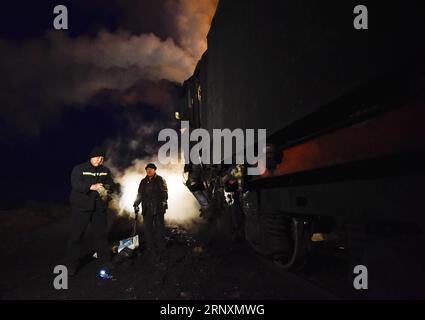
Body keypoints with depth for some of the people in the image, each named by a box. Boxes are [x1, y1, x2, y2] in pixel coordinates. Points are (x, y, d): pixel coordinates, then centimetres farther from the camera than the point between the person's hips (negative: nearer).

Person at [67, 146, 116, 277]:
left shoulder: (106, 171, 8)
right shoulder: (79, 169, -4)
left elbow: (112, 185, 7)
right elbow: (75, 184, -19)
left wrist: (107, 189, -17)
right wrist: (91, 187, -34)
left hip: (99, 208, 3)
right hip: (81, 207, -3)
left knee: (101, 234, 7)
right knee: (76, 235, 3)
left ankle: (105, 263, 16)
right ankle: (73, 265, 18)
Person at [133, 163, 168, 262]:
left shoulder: (160, 180, 4)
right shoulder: (143, 181, 18)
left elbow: (164, 192, -5)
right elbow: (140, 194, 21)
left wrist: (164, 201, -19)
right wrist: (136, 204, 10)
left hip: (158, 208, -5)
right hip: (147, 209, 5)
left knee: (159, 227, -6)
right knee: (147, 227, 2)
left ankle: (160, 250, 1)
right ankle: (151, 250, 9)